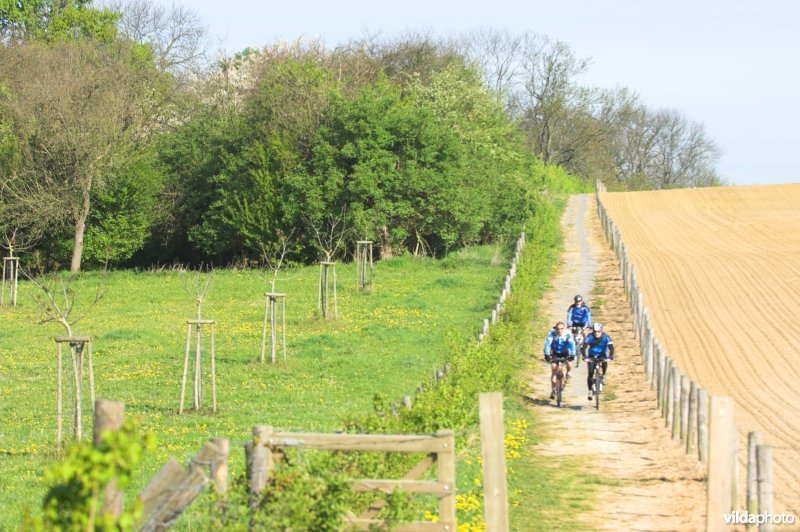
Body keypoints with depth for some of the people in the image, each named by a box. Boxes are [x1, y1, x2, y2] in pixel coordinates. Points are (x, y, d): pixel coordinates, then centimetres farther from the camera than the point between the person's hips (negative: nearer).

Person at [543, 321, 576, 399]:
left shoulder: (568, 334, -25)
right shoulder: (552, 333, -25)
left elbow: (571, 344, -32)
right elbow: (547, 343, -32)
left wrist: (572, 354, -45)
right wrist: (546, 354, -44)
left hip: (565, 352, 0)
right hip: (555, 353, 0)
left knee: (569, 363, -26)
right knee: (553, 367, -14)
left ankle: (567, 373, 10)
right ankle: (553, 390, -8)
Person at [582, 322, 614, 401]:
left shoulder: (606, 337, -23)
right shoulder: (590, 337, -24)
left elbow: (611, 347, -31)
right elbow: (584, 347, -32)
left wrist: (610, 357, -48)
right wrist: (585, 357, -48)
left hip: (602, 355, 1)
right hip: (592, 356, -1)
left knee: (605, 362, -32)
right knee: (590, 374, -12)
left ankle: (603, 376, -4)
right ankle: (590, 391, -1)